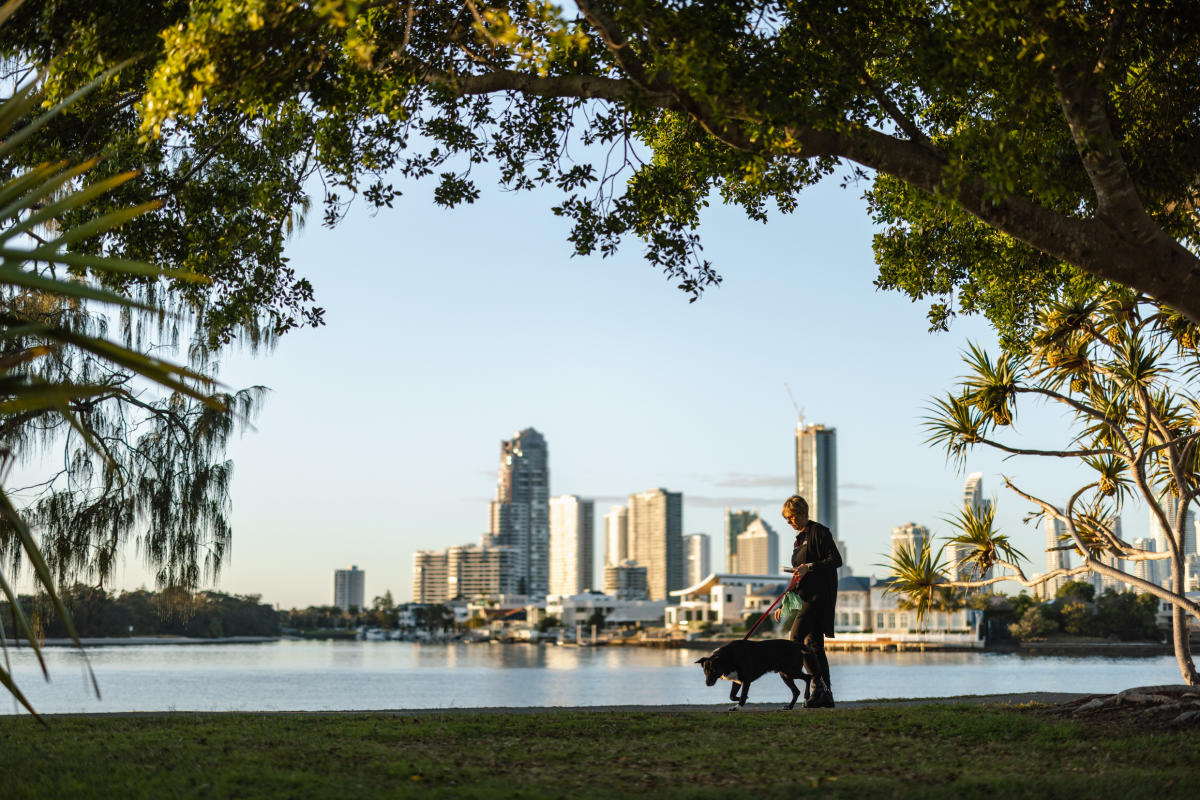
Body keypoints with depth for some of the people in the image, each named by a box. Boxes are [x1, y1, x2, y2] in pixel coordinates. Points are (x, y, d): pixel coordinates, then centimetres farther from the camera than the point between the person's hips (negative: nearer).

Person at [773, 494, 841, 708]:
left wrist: (810, 567, -24)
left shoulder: (820, 532, -5)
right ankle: (826, 696, 6)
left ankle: (819, 685, -16)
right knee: (814, 645, 5)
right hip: (805, 597, 9)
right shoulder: (799, 539, 22)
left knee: (796, 636, -18)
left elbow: (836, 560, -14)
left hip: (819, 594, -9)